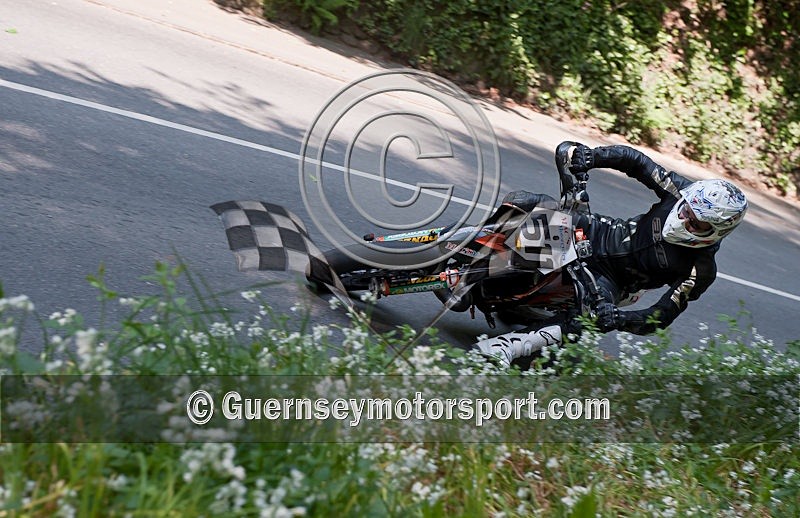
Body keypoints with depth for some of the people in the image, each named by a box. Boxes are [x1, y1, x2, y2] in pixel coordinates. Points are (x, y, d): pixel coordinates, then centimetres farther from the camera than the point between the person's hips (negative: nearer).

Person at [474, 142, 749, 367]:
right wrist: (591, 156, -25)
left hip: (609, 279, -4)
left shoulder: (700, 272, -22)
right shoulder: (684, 191, -14)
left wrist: (618, 319, -41)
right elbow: (634, 159, -6)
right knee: (518, 201, -14)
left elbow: (660, 318, -21)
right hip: (599, 234, 5)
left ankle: (504, 347, -43)